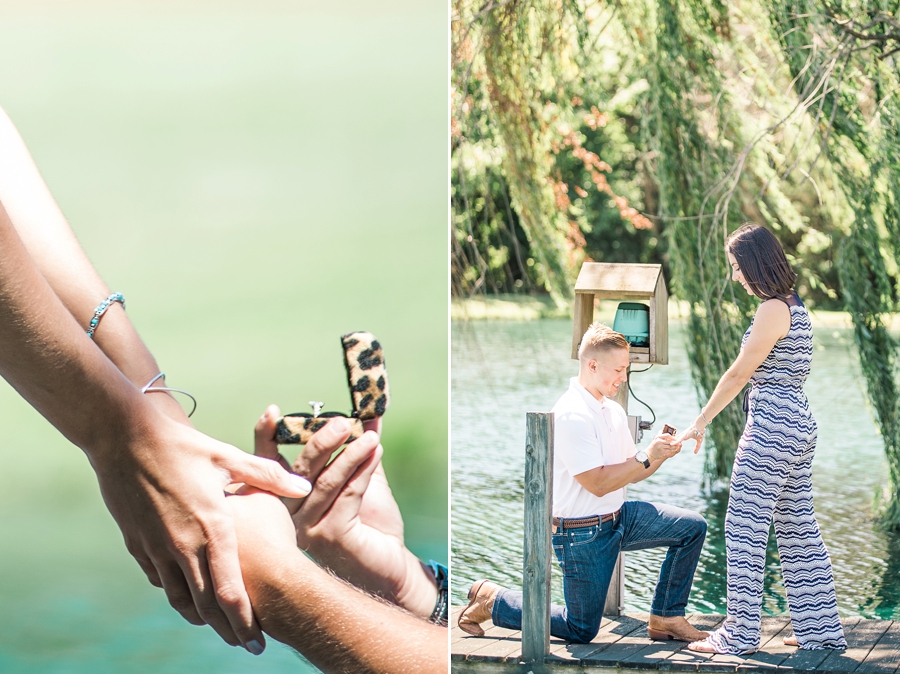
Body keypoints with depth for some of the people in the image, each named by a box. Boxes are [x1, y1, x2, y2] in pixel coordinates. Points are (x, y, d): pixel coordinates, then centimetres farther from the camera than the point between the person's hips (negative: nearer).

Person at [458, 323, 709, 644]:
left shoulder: (613, 411, 9)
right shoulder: (571, 415, -21)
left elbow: (630, 473, 11)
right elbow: (598, 483, -23)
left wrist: (660, 453, -7)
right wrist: (647, 456, -20)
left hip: (619, 517, 8)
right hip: (584, 533, -8)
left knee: (693, 527, -3)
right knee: (581, 631, 0)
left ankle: (666, 618, 8)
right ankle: (491, 600, 16)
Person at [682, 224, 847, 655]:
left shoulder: (773, 309, -15)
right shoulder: (795, 306, 14)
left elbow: (739, 373, -14)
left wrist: (701, 422, -7)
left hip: (773, 424, -10)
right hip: (799, 425, 10)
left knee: (745, 528, -4)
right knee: (798, 529, 13)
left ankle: (740, 634, 0)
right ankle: (821, 630, 18)